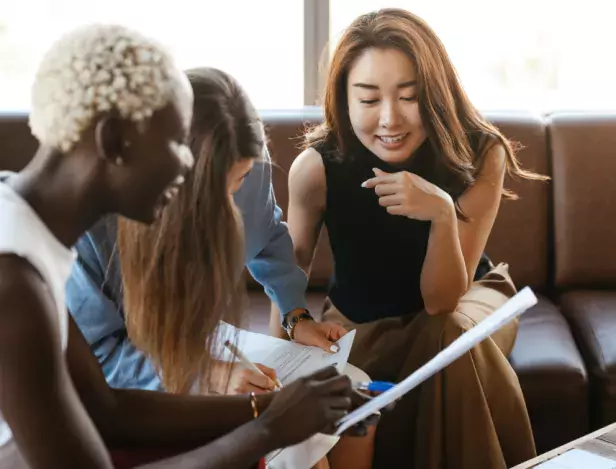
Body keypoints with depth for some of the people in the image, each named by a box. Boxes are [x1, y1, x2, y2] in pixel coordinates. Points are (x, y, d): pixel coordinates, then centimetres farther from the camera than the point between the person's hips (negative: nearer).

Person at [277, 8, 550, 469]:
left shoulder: (479, 154, -27)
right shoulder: (317, 167, -26)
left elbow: (441, 301, -28)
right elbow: (292, 263, -5)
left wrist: (443, 214, -45)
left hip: (467, 296, -1)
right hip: (361, 319, 1)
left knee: (453, 337, -33)